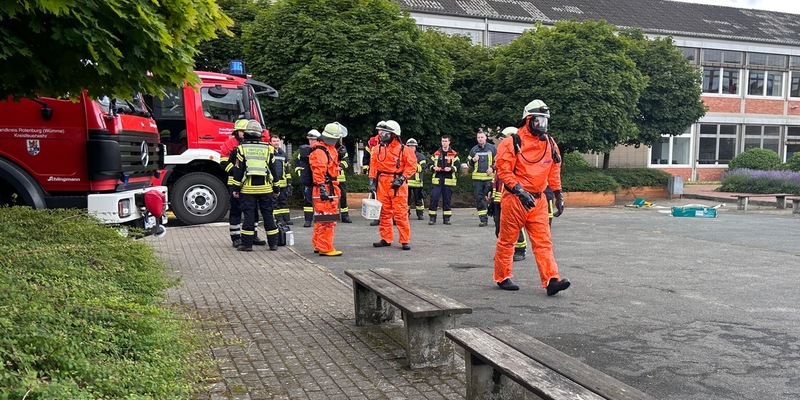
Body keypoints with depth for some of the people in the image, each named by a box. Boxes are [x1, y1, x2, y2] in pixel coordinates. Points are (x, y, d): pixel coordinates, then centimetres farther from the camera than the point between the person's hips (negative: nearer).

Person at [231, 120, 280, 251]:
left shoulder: (242, 148, 0)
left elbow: (238, 170, -2)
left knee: (248, 215, 2)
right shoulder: (268, 148, 6)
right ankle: (273, 243, 10)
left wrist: (236, 188, 3)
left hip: (248, 188, -2)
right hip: (265, 188, 2)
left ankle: (247, 244, 4)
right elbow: (273, 170, 8)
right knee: (268, 215, 7)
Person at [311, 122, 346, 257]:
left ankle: (318, 245, 29)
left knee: (322, 220, 18)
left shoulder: (330, 149, 18)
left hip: (331, 189, 11)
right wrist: (322, 189, -28)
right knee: (327, 220, -8)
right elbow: (318, 172, -23)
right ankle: (325, 248, -4)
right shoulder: (319, 151, -15)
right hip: (324, 190, -11)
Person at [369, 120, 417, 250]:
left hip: (397, 185, -5)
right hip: (382, 184, 5)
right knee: (384, 212, 10)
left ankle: (405, 240, 2)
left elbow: (412, 165, -5)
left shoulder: (404, 149, -5)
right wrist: (372, 181, 3)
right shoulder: (378, 149, 8)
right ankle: (386, 239, 21)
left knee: (401, 213, -5)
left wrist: (402, 178, -13)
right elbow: (373, 165, 11)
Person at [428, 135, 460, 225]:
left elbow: (458, 165, 1)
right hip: (437, 179, 1)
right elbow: (430, 164, 14)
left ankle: (446, 218, 12)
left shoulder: (454, 154, 6)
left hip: (448, 180, -1)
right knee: (434, 197, -6)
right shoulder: (436, 153, 12)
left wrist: (451, 168, -16)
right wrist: (434, 167, -7)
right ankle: (432, 218, 0)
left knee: (447, 199, 4)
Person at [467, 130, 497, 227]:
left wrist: (492, 167, -6)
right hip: (477, 178, 2)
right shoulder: (474, 149, 12)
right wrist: (473, 160, -4)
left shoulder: (492, 148, 5)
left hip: (489, 177, -2)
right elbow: (468, 163, 18)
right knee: (479, 198, 0)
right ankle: (483, 219, 5)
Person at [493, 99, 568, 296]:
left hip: (537, 201, 5)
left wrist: (558, 196, 14)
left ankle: (551, 280, -4)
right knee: (507, 240, 5)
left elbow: (554, 173, 18)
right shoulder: (513, 142, -10)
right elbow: (503, 170, -14)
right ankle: (502, 277, 18)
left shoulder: (550, 144, 10)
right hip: (514, 199, -5)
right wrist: (520, 191, -21)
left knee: (543, 241, -1)